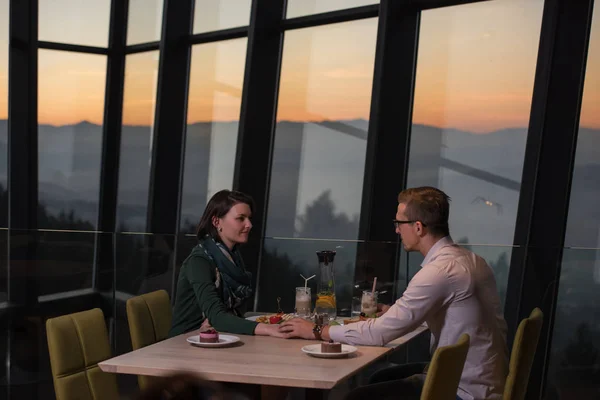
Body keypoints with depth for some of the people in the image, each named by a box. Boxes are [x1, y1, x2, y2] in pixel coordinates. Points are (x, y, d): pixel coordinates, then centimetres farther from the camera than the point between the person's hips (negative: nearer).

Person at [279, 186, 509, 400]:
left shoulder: (439, 271, -24)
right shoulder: (471, 260, 4)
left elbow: (380, 332, -20)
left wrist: (318, 331, -9)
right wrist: (396, 313, 13)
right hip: (482, 378, 9)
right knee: (381, 379, 23)